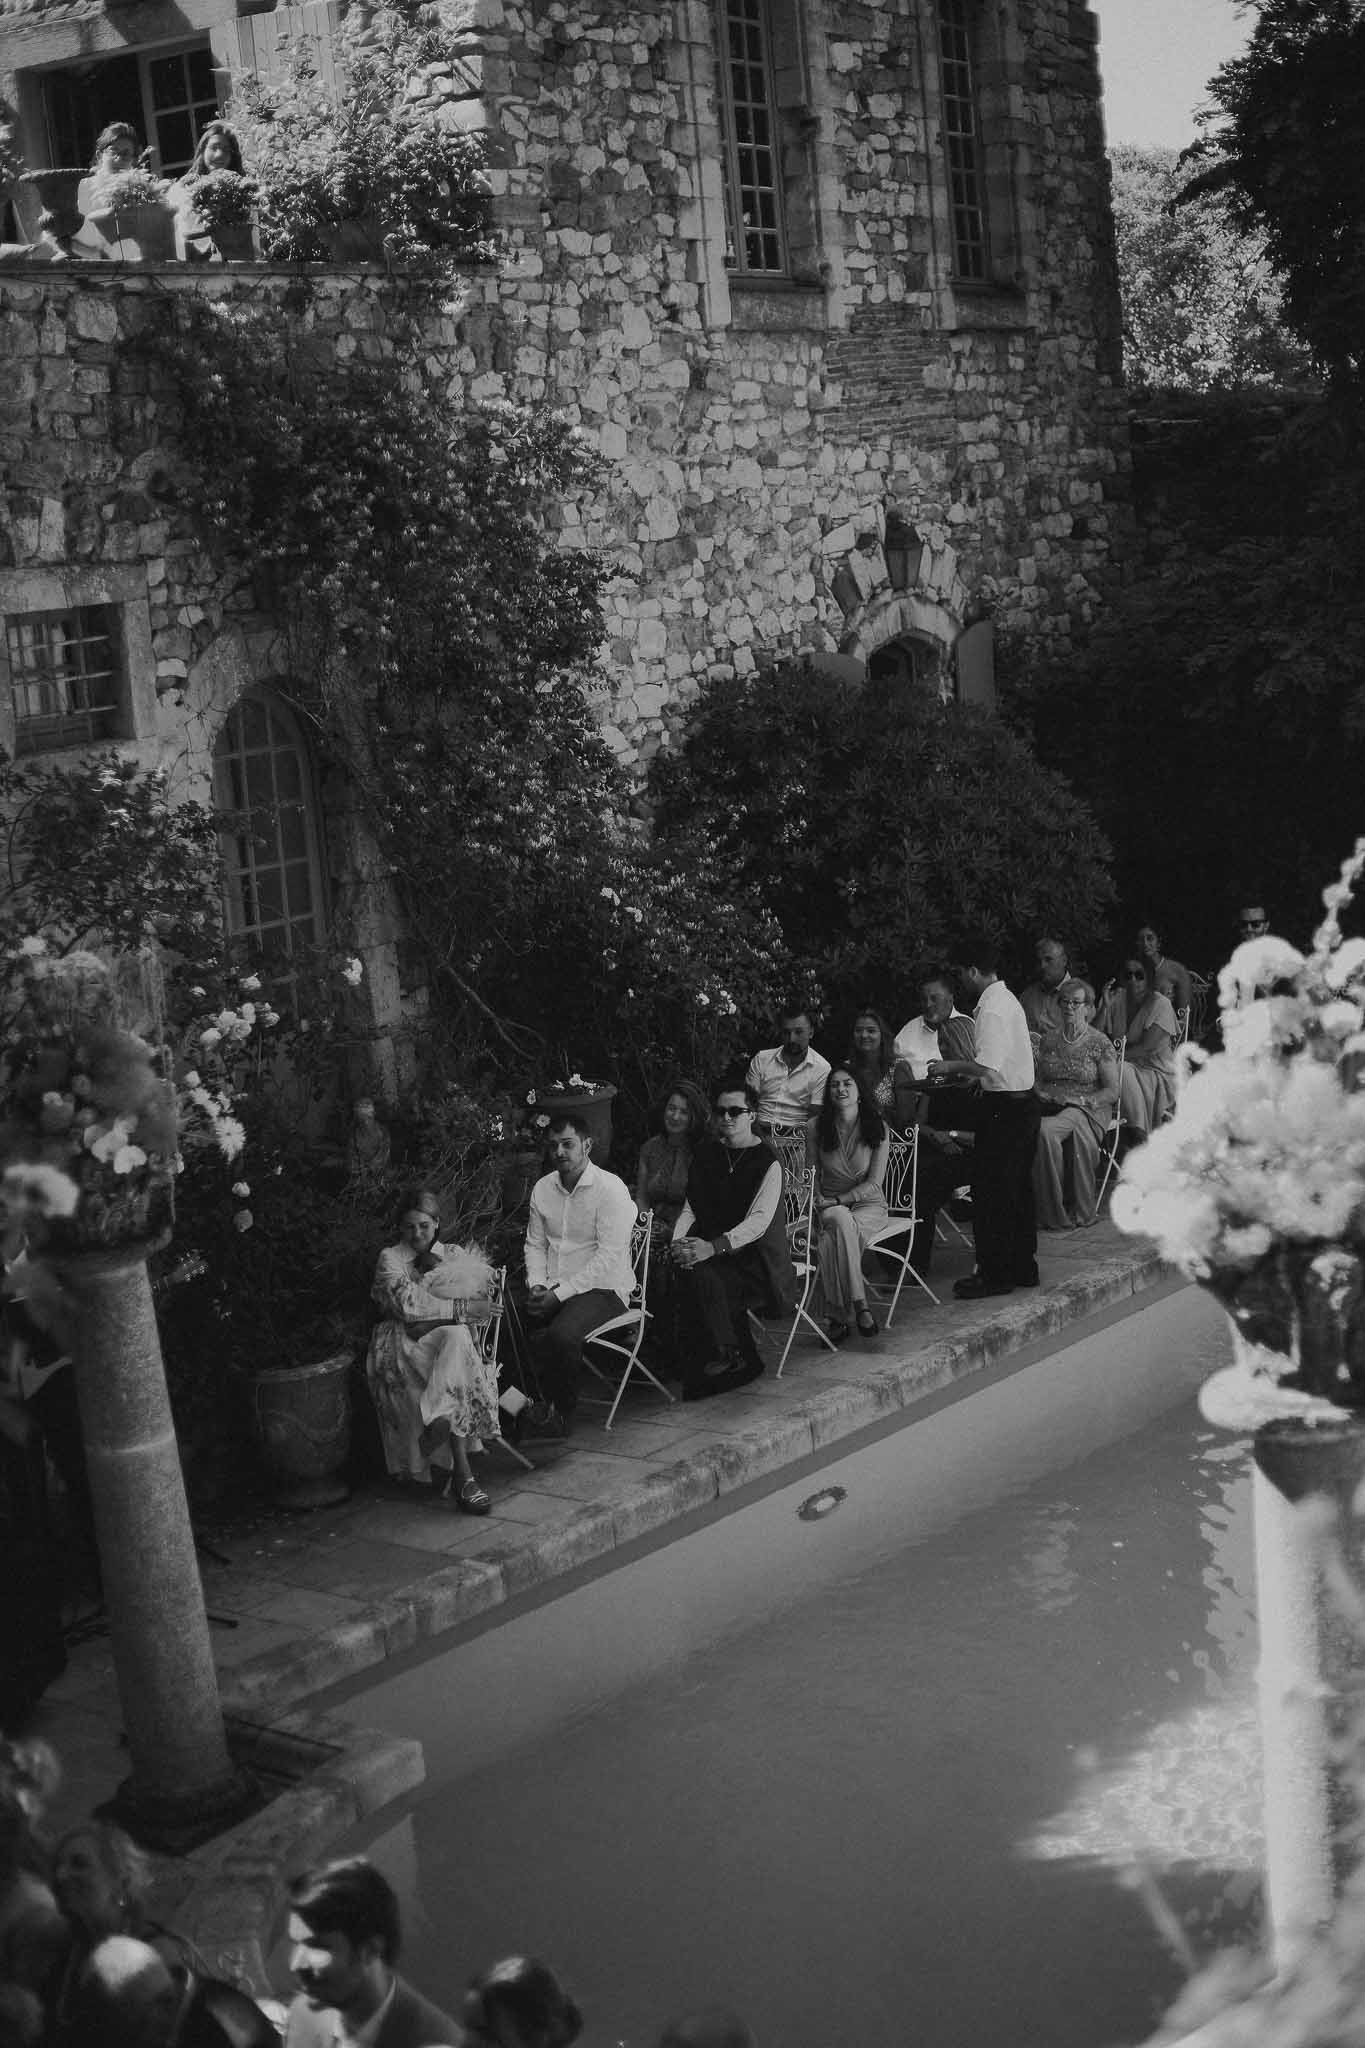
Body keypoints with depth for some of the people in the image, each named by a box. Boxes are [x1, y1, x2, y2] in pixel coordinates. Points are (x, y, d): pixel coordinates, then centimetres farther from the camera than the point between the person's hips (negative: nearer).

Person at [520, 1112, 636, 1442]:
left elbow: (609, 1257, -17)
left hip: (601, 1288, -6)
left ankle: (560, 1414, -10)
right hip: (551, 1289, 6)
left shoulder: (610, 1189, -11)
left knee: (561, 1335, -34)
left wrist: (560, 1293, -19)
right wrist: (537, 1285, -4)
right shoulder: (543, 1188, 11)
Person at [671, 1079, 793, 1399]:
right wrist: (679, 1241, -11)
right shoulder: (706, 1154, 12)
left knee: (702, 1276, -29)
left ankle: (725, 1358, -12)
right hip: (712, 1257, 6)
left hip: (755, 1262, -5)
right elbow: (690, 1209, 11)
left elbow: (758, 1221, -17)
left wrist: (712, 1247, -30)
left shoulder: (767, 1162, -6)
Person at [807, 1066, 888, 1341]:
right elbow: (812, 1176, 8)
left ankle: (838, 1316, -31)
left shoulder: (876, 1128, -3)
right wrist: (819, 1201, -13)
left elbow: (874, 1183, -7)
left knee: (831, 1241, -35)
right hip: (830, 1207, 1)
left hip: (869, 1205, -1)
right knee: (841, 1221, -37)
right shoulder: (817, 1129, 2)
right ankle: (859, 1306, -36)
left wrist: (836, 1201, -16)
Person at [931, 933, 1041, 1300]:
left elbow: (988, 1068, -26)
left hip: (1002, 1109, -10)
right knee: (1018, 1189, 17)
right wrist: (962, 1072, 16)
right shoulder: (1008, 999, 12)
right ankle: (1023, 1266, 25)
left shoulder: (991, 1009, -19)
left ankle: (995, 1274, 2)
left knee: (990, 1192, -2)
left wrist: (950, 1066, -12)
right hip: (1025, 1102, 10)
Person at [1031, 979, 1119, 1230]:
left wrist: (1078, 1100, -12)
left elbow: (1112, 1091, 1)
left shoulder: (1099, 1043, 4)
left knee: (1045, 1130, -37)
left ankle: (1055, 1213, -27)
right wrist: (1040, 1094, -2)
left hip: (1086, 1110, -3)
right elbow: (1039, 1081, 22)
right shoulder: (1048, 1040, 17)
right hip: (1050, 1108, 3)